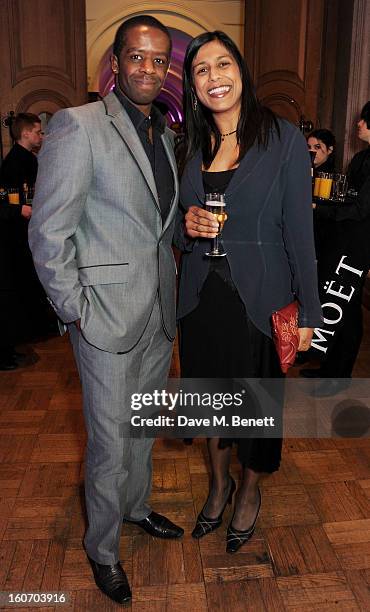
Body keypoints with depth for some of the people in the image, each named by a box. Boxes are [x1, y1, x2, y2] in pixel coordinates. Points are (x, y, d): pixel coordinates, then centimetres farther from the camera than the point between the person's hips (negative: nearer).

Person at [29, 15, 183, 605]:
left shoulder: (164, 134, 11)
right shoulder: (77, 126, -12)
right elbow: (48, 235, -14)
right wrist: (75, 312, -13)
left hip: (160, 310, 7)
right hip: (109, 314, -7)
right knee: (110, 442, 7)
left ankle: (137, 507, 47)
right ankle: (102, 547, 32)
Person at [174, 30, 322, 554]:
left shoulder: (283, 138, -8)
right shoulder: (194, 147, 6)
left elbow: (299, 231, -8)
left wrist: (308, 311, -8)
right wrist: (187, 224, -11)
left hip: (259, 296, -4)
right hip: (202, 294, 4)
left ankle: (250, 491, 39)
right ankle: (219, 482, 42)